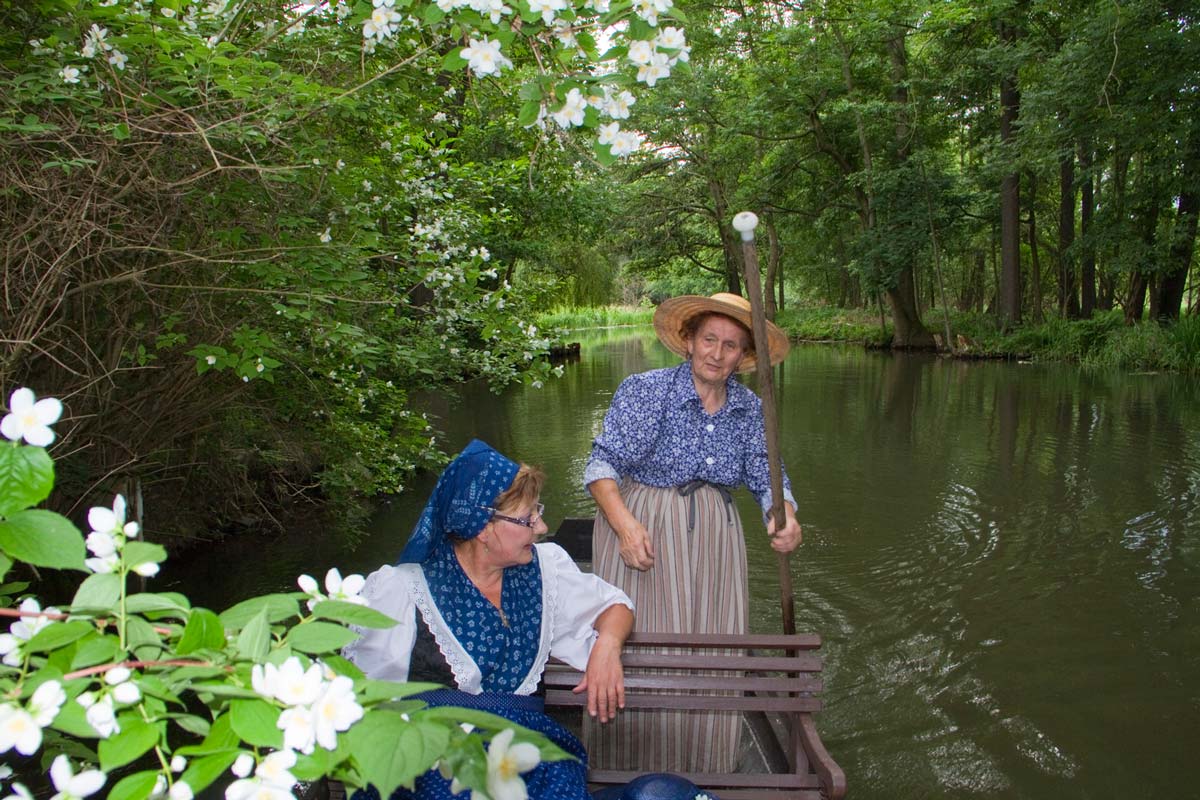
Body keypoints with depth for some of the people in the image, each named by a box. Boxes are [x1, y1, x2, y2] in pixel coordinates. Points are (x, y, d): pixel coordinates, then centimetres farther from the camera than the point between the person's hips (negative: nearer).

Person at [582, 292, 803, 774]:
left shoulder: (748, 408, 4)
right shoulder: (645, 390, -10)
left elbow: (766, 477, 7)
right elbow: (602, 465, -12)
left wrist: (785, 517, -15)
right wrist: (625, 525, -27)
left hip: (713, 536, 5)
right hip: (641, 529, -4)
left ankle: (703, 774, 26)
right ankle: (628, 775, 17)